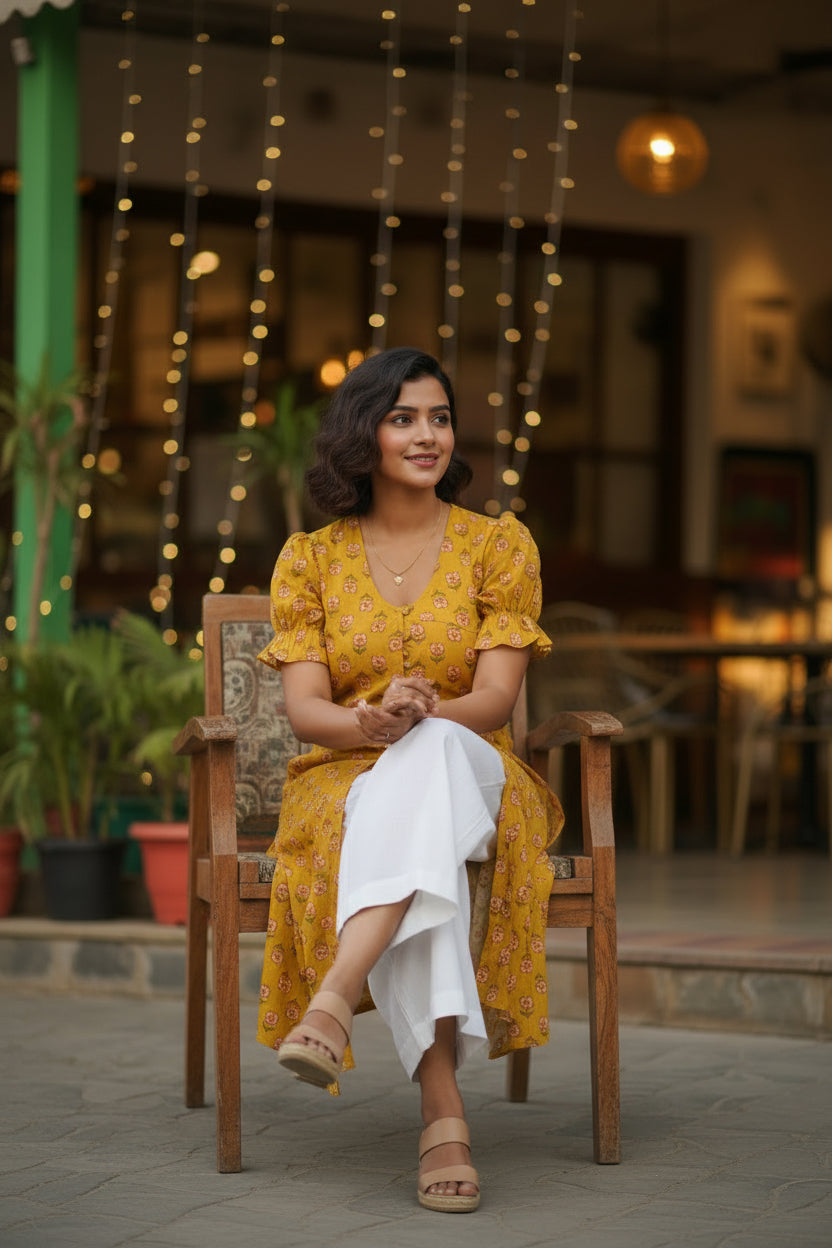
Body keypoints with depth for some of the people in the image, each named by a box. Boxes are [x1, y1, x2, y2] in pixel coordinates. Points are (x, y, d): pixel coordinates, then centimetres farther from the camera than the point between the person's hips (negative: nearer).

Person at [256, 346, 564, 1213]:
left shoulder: (499, 545, 5)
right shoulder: (310, 558, 8)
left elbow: (495, 698, -6)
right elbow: (303, 710, -3)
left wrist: (422, 716, -30)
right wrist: (369, 724, -28)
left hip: (469, 774, -1)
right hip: (344, 785, 1)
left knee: (434, 753, -40)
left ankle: (331, 1003, -57)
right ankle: (444, 1113, -50)